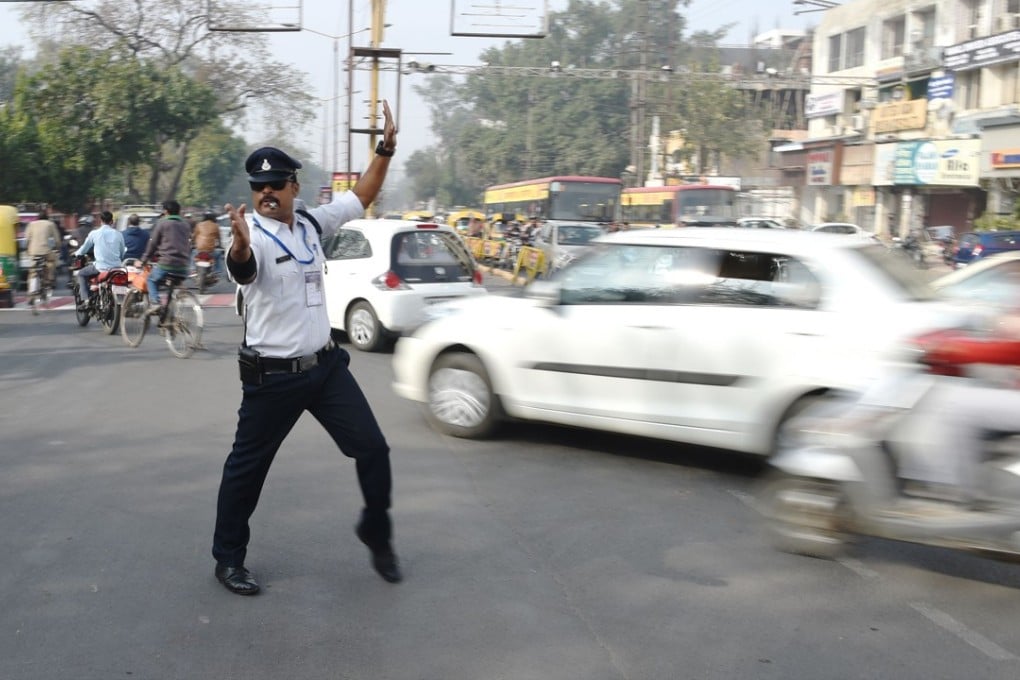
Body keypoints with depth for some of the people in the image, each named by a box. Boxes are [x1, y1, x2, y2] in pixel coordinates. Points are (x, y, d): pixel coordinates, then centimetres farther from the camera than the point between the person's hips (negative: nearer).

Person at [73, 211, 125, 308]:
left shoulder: (94, 233, -2)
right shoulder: (118, 234, 3)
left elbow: (83, 249, 11)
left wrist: (76, 253, 33)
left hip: (101, 268, -2)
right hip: (116, 268, 2)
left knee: (81, 274, 21)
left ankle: (86, 299, 5)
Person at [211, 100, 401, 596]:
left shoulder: (312, 223, 5)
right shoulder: (253, 237, -15)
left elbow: (362, 196, 14)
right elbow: (243, 266, -39)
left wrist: (386, 149, 2)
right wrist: (239, 247, -62)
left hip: (325, 364, 6)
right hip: (271, 375, -5)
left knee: (372, 448, 6)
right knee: (247, 467, 6)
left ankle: (376, 533, 27)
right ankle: (228, 558, 24)